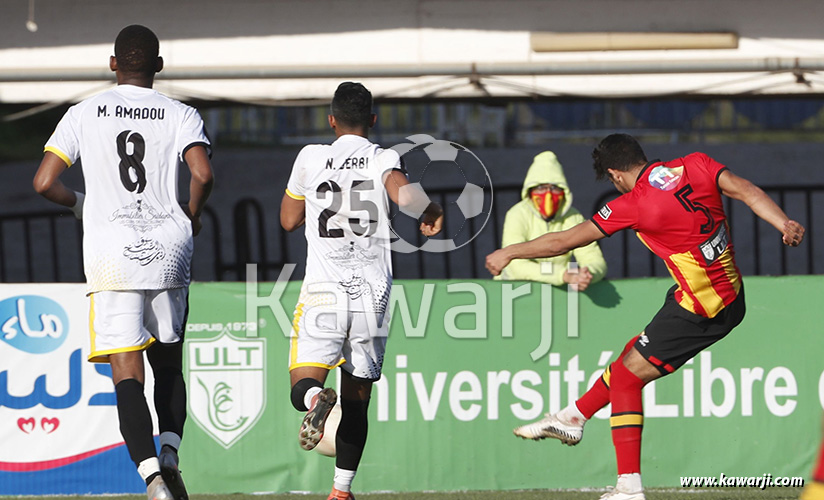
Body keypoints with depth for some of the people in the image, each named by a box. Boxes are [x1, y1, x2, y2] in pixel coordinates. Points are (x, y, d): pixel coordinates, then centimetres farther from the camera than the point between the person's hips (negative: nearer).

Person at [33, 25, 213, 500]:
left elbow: (44, 182, 0)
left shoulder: (84, 114, 5)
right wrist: (192, 215, 8)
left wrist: (79, 202, 21)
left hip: (112, 254, -1)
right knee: (168, 363, 20)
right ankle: (169, 453, -1)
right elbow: (203, 175, -12)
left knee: (127, 372, -6)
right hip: (168, 248, 1)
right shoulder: (182, 116, 4)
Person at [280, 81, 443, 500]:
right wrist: (431, 211, -1)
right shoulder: (383, 159, 2)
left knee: (303, 386, -4)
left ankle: (316, 399, -39)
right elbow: (402, 193, -20)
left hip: (323, 292, -1)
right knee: (356, 401, 13)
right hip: (373, 294, 1)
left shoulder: (311, 158, 5)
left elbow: (288, 220, 15)